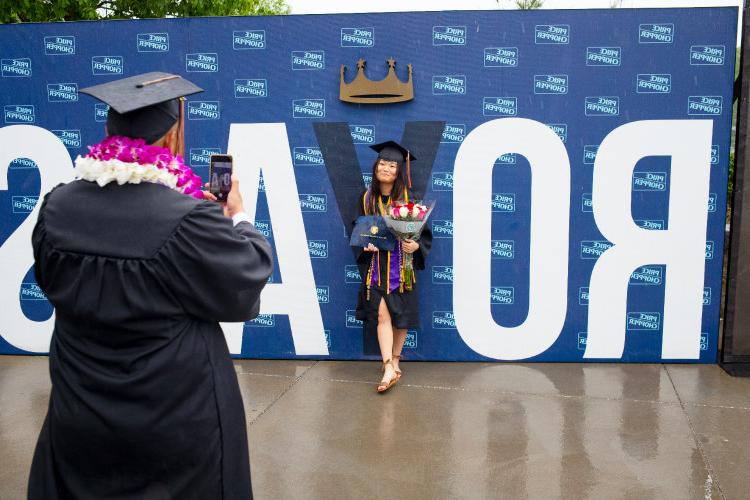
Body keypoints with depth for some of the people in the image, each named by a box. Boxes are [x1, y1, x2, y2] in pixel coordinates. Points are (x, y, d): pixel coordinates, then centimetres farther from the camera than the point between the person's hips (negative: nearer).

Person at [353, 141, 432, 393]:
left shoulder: (408, 199, -5)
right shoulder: (367, 198, 3)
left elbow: (425, 233, -1)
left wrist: (415, 245, -22)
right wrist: (365, 244, -8)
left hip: (401, 267, -1)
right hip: (375, 266, 1)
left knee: (401, 315, 6)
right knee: (381, 314, -8)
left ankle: (395, 360, 24)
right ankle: (389, 368, -8)